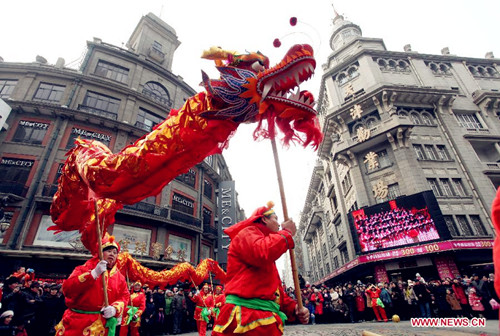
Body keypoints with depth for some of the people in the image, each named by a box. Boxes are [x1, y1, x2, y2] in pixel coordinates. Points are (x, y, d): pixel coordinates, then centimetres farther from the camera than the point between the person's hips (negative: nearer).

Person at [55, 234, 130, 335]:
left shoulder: (119, 277, 7)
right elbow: (67, 290, -14)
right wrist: (94, 274, -21)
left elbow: (125, 296, 5)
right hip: (77, 321, -2)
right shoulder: (85, 269, -1)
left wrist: (115, 309, -16)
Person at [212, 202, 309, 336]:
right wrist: (287, 233, -11)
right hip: (246, 316, -9)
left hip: (266, 318, 10)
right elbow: (262, 253, -28)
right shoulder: (247, 232, -3)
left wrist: (293, 307, 7)